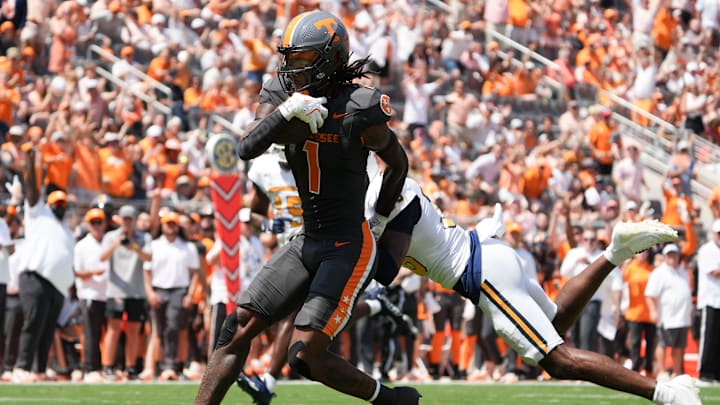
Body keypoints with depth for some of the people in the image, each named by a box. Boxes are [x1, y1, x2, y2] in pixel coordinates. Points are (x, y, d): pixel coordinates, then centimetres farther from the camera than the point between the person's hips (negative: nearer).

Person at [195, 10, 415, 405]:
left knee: (306, 356, -14)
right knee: (239, 326, -1)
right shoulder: (281, 98, -1)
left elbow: (398, 163, 1)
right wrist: (288, 111, -31)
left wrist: (380, 221, 12)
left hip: (349, 247, -6)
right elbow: (247, 149, -17)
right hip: (308, 242, 6)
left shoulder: (359, 111, -16)